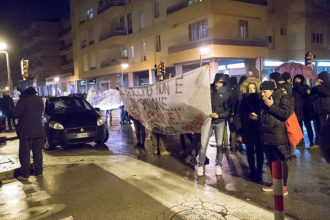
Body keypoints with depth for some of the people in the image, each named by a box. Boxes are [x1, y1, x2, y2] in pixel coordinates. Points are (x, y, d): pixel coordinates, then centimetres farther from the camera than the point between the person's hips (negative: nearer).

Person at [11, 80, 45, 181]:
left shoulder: (23, 101, -16)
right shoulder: (39, 99, 6)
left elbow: (15, 114, -15)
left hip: (26, 132, -6)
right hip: (39, 131, 6)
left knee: (24, 154, 3)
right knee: (38, 152, 15)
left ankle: (24, 175, 7)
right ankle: (38, 171, 22)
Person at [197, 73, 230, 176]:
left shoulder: (226, 93, -3)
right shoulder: (209, 89, -3)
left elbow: (228, 110, -3)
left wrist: (218, 115, -17)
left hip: (220, 122, 0)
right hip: (208, 121, 0)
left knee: (219, 144, 7)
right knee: (203, 144, -1)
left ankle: (218, 165, 23)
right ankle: (200, 165, 13)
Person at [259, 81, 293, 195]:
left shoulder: (283, 98, -7)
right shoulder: (264, 101, 16)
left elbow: (286, 113, -22)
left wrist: (271, 106, -19)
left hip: (279, 138, -8)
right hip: (266, 138, 8)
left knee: (281, 162, 0)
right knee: (271, 162, 15)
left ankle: (283, 186, 12)